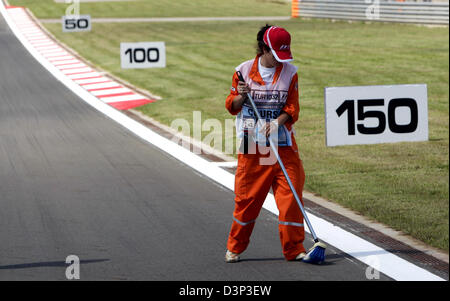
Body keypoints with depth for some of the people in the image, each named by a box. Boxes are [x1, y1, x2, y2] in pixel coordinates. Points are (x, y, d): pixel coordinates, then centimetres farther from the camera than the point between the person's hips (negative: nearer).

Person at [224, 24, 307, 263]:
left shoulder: (290, 73, 2)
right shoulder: (244, 71, 1)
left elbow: (292, 108, -1)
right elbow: (232, 106, 8)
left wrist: (277, 122, -19)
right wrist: (240, 96, -14)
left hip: (282, 145, 1)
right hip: (251, 146, -1)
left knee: (290, 195, -6)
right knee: (246, 198, 3)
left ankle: (293, 248, 4)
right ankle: (235, 248, 19)